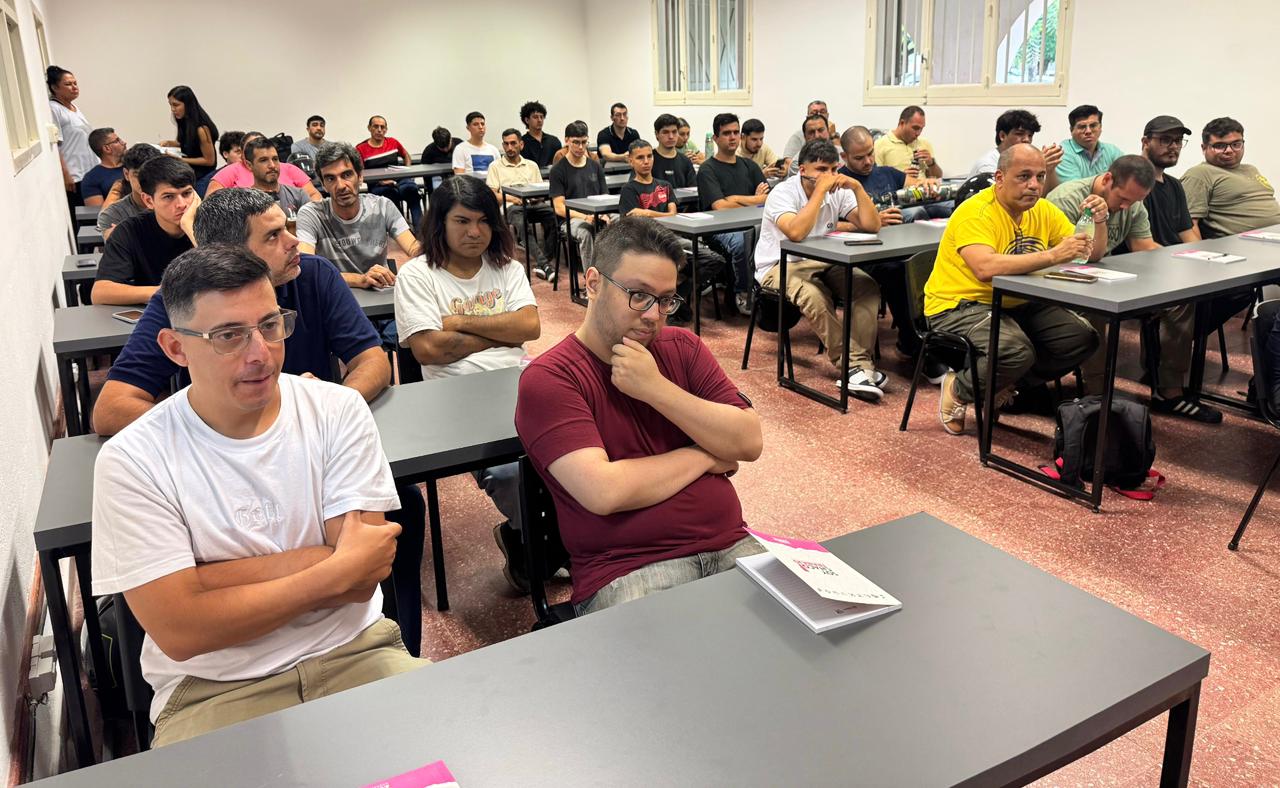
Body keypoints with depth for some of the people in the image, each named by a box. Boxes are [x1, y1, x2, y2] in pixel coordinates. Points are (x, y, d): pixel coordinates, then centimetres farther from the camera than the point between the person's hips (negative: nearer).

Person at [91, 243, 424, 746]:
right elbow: (179, 632, -13)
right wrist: (337, 571, -14)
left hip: (353, 651, 2)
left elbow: (364, 578, -10)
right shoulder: (132, 460, -7)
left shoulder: (338, 412, -3)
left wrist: (211, 579, -13)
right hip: (211, 687, -1)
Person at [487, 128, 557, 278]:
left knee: (554, 214, -32)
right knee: (521, 223, -40)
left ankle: (542, 263, -31)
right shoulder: (495, 167, 18)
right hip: (511, 206, -3)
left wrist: (538, 196, -4)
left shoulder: (532, 165, 28)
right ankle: (544, 264, -47)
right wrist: (512, 198, -11)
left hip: (534, 204, 3)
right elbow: (492, 195, 7)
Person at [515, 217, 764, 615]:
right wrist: (703, 458, -4)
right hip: (626, 571, -5)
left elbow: (749, 442, 2)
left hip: (731, 548, 5)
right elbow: (604, 492, -18)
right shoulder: (547, 378, -6)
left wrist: (656, 388, -10)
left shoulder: (683, 347, 11)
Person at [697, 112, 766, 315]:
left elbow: (769, 199, 8)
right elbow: (720, 207, -13)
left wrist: (736, 199, -7)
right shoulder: (708, 169, 2)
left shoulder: (749, 166, 20)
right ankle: (743, 293, -16)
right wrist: (754, 201, -1)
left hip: (751, 225, 5)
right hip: (720, 229, -5)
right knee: (741, 241, -38)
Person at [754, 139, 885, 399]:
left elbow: (872, 226, -6)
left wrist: (857, 188, -16)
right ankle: (852, 366, -27)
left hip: (823, 263, 6)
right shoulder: (783, 193, -16)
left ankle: (859, 363, -28)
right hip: (780, 266, -6)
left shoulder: (838, 191, 0)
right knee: (814, 296, -36)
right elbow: (796, 232, -36)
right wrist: (820, 190, -30)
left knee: (867, 286, -20)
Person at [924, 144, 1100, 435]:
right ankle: (958, 390, -2)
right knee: (1016, 350, -33)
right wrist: (1052, 255, -39)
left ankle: (1008, 384, 13)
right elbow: (985, 267, -37)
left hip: (1016, 304, 8)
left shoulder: (1043, 210, 4)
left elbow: (1089, 253, 7)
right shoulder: (976, 212, -19)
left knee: (1083, 337, -5)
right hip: (959, 305, -8)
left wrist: (1098, 221, -14)